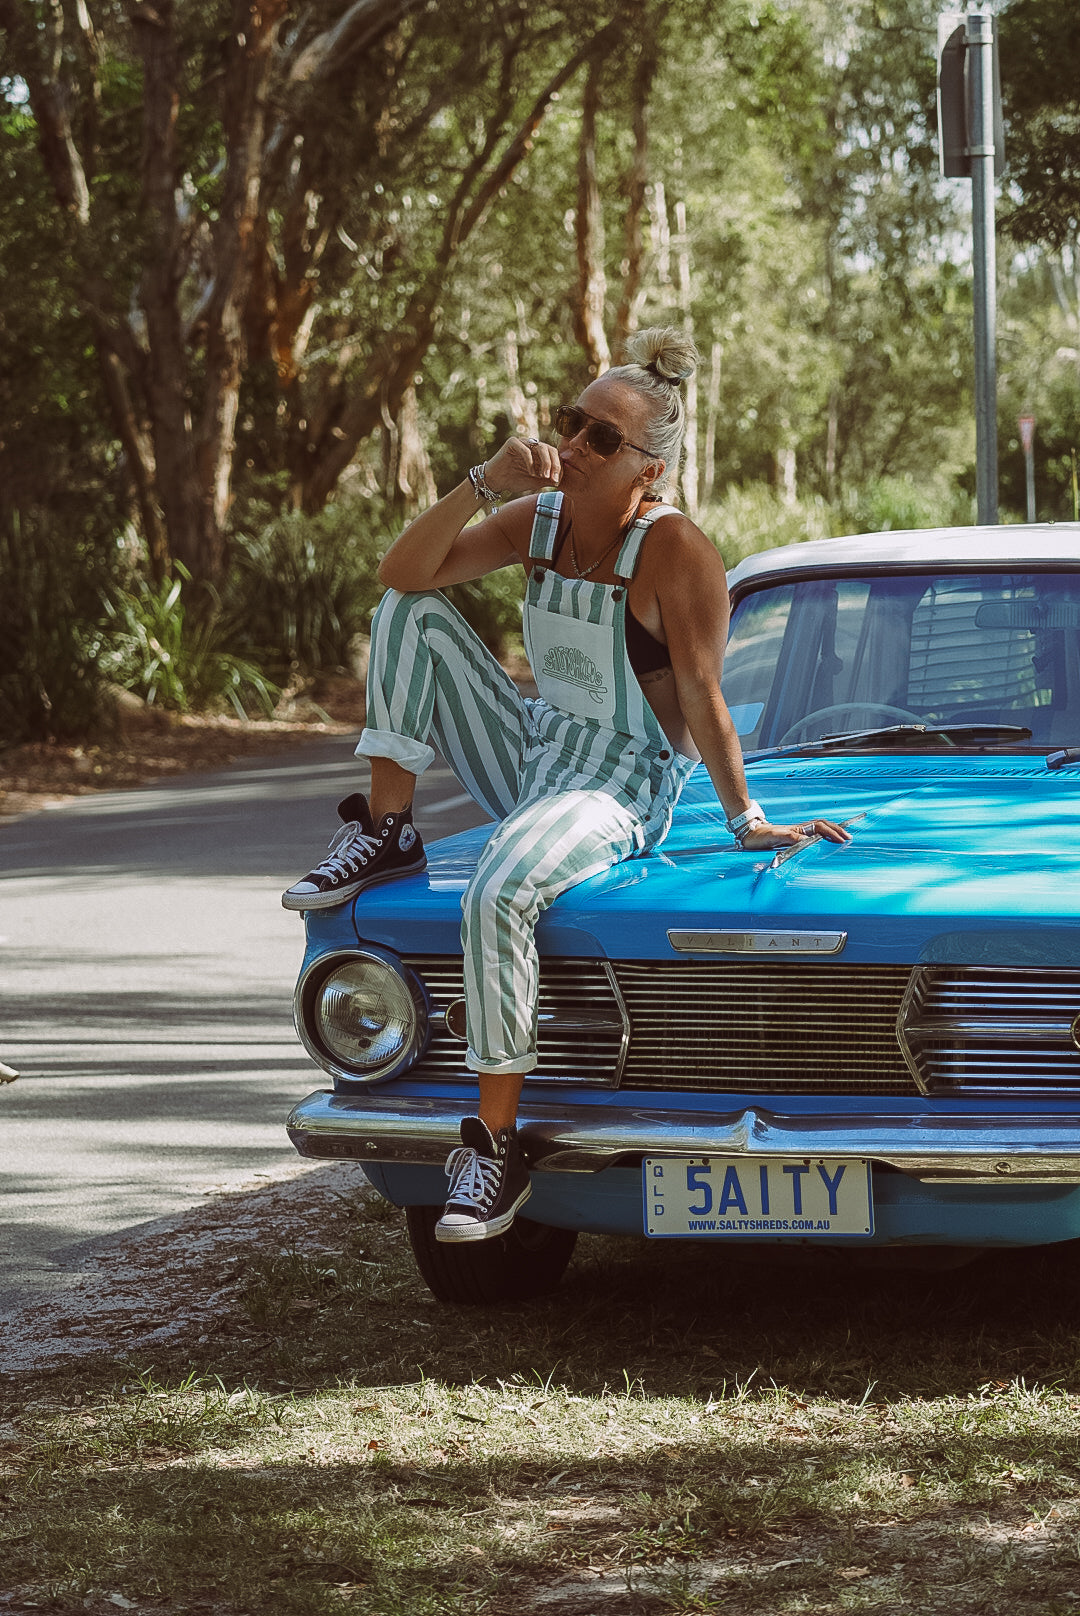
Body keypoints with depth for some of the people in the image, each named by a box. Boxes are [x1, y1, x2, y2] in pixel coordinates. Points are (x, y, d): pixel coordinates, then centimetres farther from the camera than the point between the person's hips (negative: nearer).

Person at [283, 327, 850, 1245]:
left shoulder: (674, 549, -18)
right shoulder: (539, 519, 3)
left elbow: (703, 702, -15)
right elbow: (401, 574, -6)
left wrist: (747, 821, -13)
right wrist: (483, 483, -17)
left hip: (621, 795, -8)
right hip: (535, 758, 8)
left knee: (497, 897, -36)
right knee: (413, 613, -2)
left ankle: (497, 1146, -26)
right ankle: (389, 832, 1)